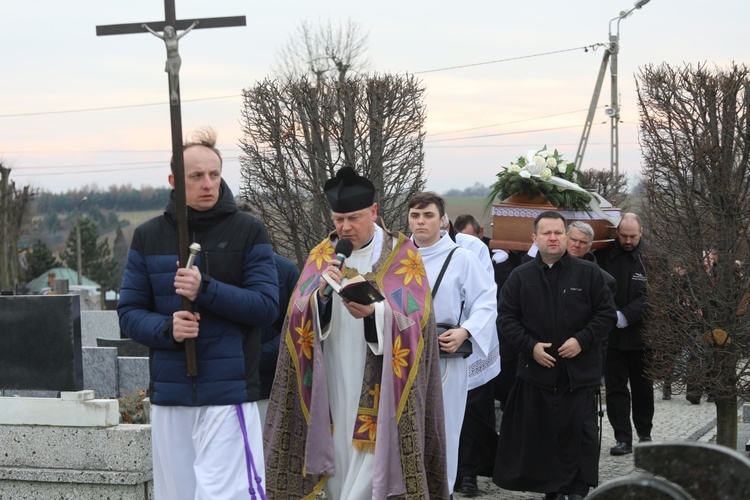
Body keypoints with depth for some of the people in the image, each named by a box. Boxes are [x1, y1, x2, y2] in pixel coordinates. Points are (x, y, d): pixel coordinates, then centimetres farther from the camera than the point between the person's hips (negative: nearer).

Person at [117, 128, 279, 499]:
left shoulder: (248, 232, 1)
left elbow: (267, 306, -5)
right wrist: (166, 328, -13)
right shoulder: (148, 236, 8)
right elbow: (129, 312, 8)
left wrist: (206, 289, -18)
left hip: (229, 393, -3)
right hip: (169, 393, 3)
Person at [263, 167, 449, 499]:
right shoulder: (322, 255, 7)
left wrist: (374, 313, -31)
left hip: (377, 391, -3)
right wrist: (321, 294, -23)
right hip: (331, 388, 3)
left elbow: (413, 320, -12)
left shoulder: (403, 255, -2)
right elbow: (298, 318, -2)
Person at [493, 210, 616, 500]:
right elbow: (507, 317, 5)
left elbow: (607, 313, 2)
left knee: (579, 431, -3)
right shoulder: (520, 277, 6)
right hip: (537, 368, 1)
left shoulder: (588, 273, 3)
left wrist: (582, 340, -11)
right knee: (541, 431, 4)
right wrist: (530, 346, -9)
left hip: (579, 368, -1)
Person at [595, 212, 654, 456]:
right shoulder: (604, 256, 0)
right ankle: (623, 439, 4)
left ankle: (645, 434, 25)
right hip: (611, 335, 1)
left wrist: (626, 315, -20)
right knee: (615, 388, 0)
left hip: (640, 334, -1)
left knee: (642, 388, 11)